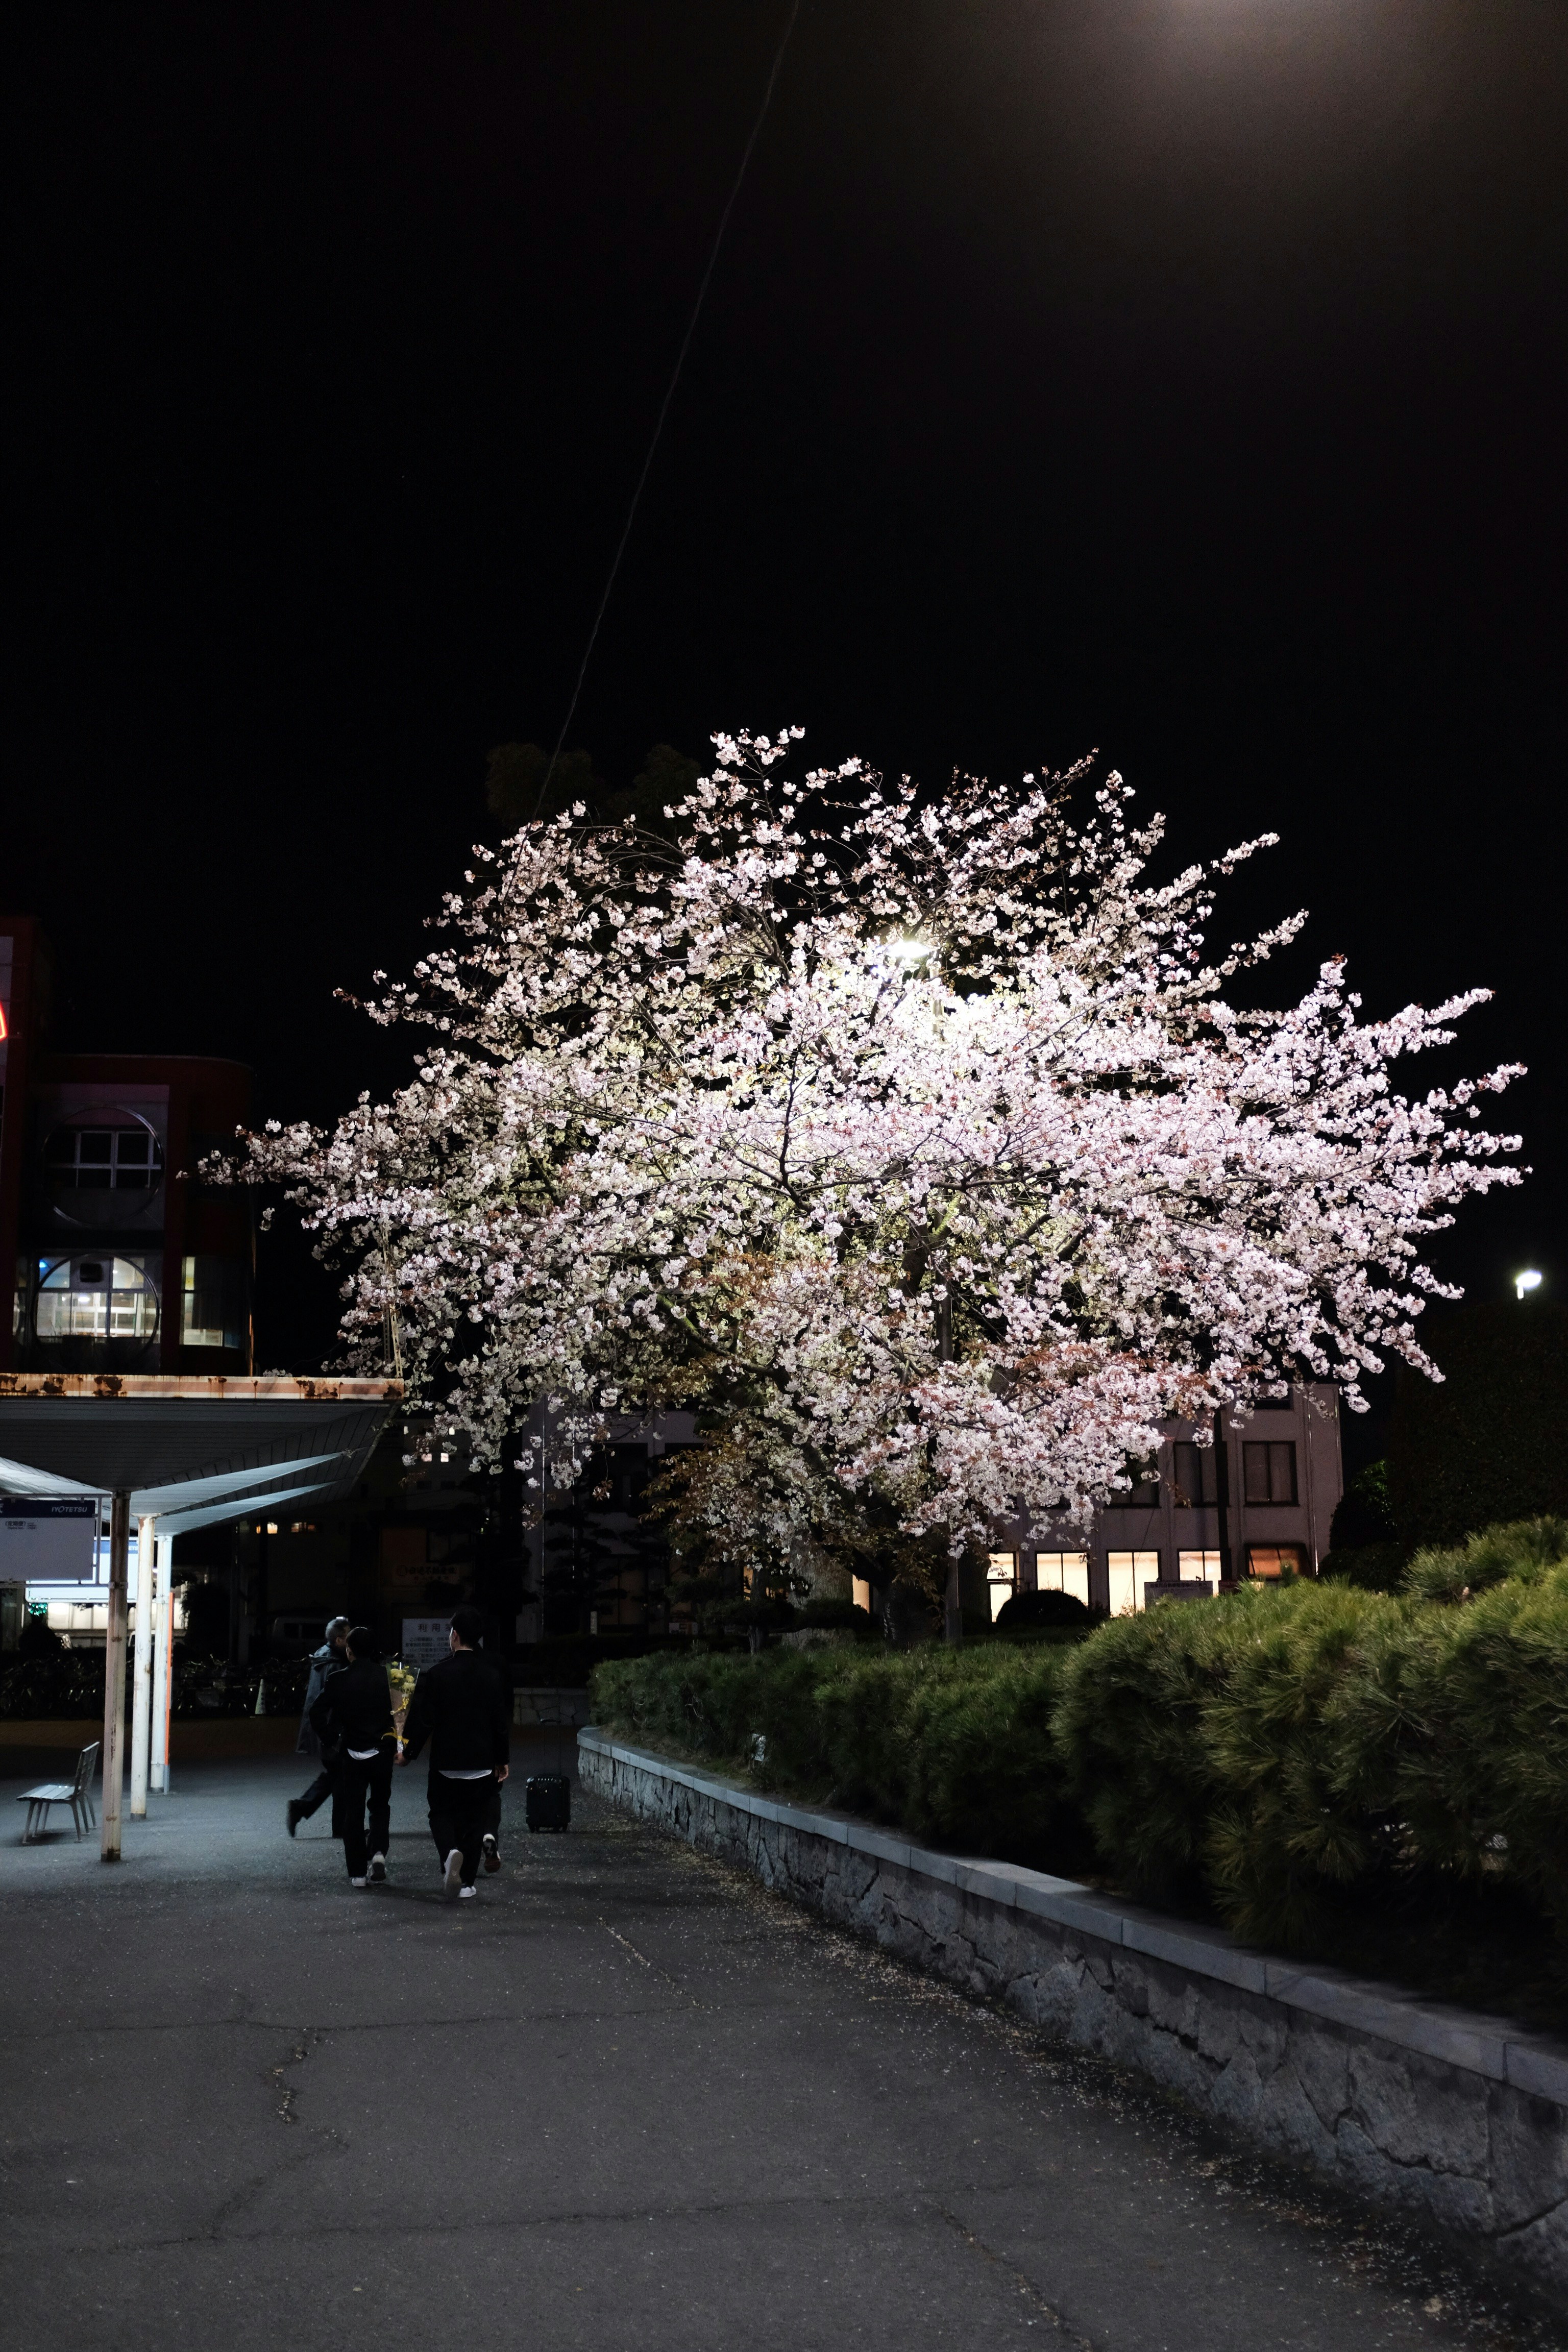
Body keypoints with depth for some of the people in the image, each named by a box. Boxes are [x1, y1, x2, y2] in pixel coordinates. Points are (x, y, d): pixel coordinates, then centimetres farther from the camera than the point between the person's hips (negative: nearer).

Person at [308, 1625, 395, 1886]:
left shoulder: (338, 1681, -8)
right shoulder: (388, 1677, -6)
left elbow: (317, 1715, -8)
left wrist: (329, 1739, 5)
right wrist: (395, 1736, 6)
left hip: (350, 1754, -1)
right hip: (382, 1754, 1)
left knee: (353, 1812, 9)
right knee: (380, 1806, 17)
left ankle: (358, 1872, 9)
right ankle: (378, 1852, -5)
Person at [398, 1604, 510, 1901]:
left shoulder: (435, 1675, -10)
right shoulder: (492, 1677, -3)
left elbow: (422, 1719, -9)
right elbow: (502, 1722, 2)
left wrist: (409, 1753, 5)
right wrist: (503, 1760, 14)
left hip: (445, 1764, -2)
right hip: (481, 1764, 2)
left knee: (441, 1813, 14)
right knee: (473, 1821, 11)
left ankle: (450, 1852, -15)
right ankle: (465, 1884, 12)